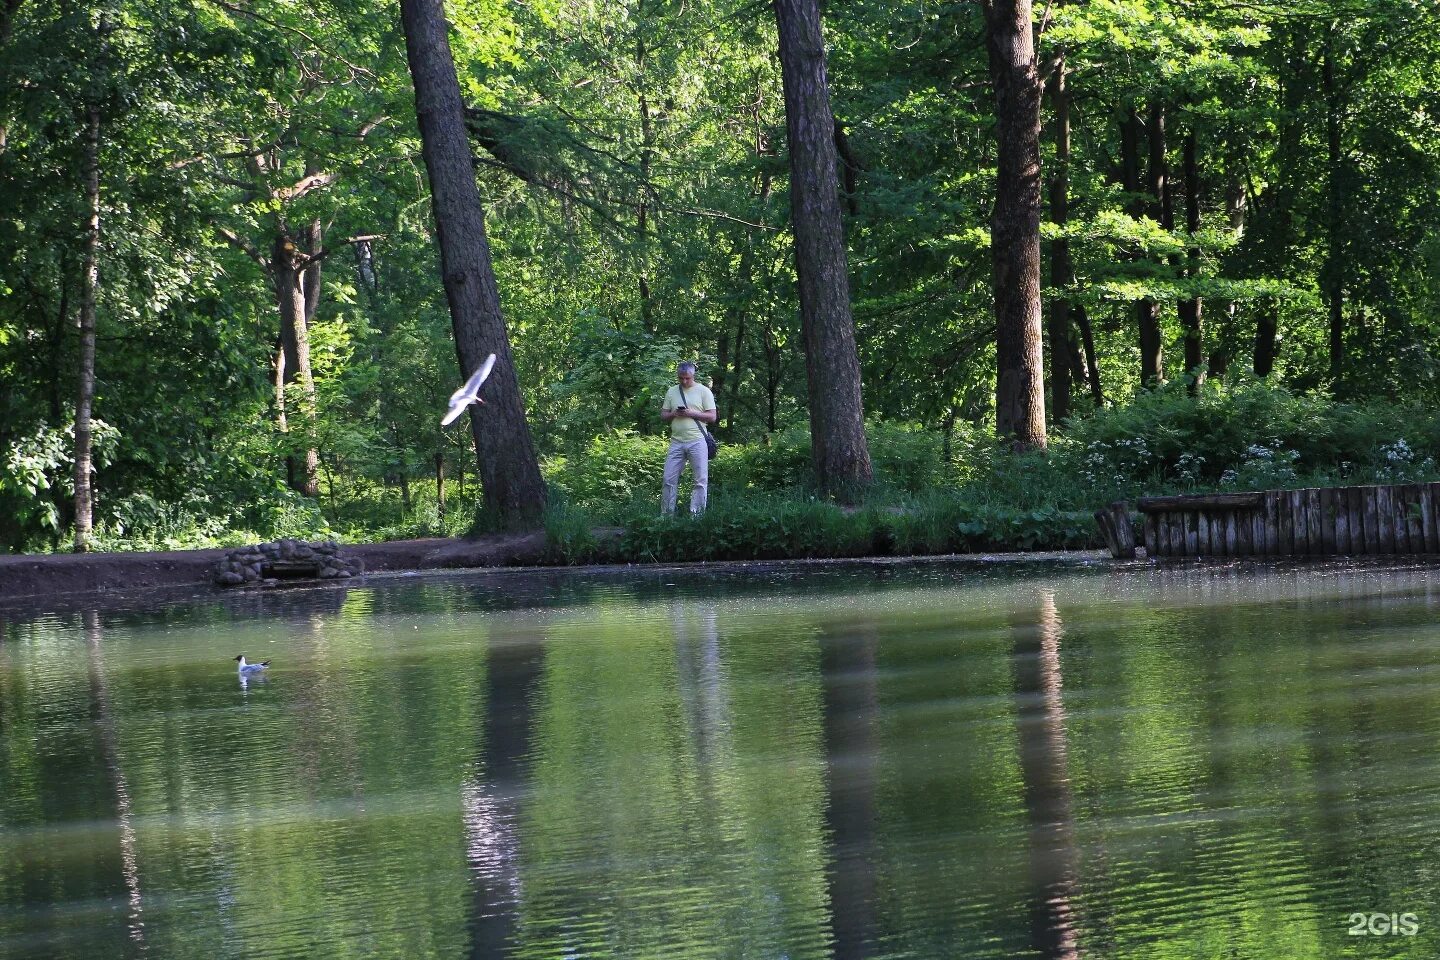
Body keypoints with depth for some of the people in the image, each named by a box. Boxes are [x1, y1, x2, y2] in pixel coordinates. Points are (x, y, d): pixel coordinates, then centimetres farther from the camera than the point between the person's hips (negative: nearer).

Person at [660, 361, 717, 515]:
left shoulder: (703, 391, 1)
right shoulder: (672, 392, 13)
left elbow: (712, 417, -3)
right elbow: (663, 415, 14)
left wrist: (691, 413, -14)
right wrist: (673, 414, -7)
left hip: (697, 441, -3)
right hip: (676, 442, 3)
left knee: (701, 480, -3)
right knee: (669, 479, 1)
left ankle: (696, 513, 1)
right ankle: (666, 514, 6)